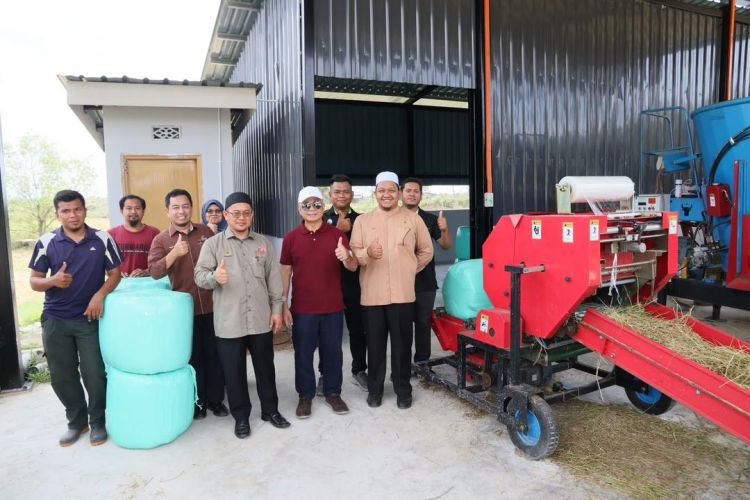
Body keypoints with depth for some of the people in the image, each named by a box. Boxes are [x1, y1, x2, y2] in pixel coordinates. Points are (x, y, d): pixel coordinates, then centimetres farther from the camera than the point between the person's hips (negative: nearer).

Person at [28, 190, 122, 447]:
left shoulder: (103, 239, -3)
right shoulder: (46, 243, -2)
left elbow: (115, 273, 1)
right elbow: (34, 281, 2)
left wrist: (100, 294, -16)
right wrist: (53, 281, -20)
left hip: (90, 318, -1)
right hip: (55, 320, 2)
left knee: (94, 374, 1)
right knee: (62, 376, 10)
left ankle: (97, 422, 21)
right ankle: (76, 421, 29)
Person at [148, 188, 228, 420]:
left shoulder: (206, 232, 5)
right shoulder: (161, 240, -2)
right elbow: (154, 272, -15)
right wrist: (174, 254, -29)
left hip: (211, 305, 2)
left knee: (214, 354, 10)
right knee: (193, 356, 10)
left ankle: (216, 399, 25)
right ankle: (197, 402, 26)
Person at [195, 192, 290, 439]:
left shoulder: (263, 243, 8)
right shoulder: (213, 244, -1)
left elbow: (273, 278, 8)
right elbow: (199, 275, -6)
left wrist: (276, 309, 5)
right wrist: (214, 277, -29)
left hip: (261, 319, 2)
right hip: (229, 322, -2)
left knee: (265, 367, 14)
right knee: (234, 371, 8)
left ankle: (270, 410, 32)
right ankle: (241, 416, 26)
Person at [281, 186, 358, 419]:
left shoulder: (337, 235, -1)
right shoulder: (291, 238, -1)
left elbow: (353, 267, -3)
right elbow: (285, 272, 3)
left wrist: (346, 257, -27)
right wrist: (284, 305, 0)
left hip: (333, 307, 1)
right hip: (302, 309, 0)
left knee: (332, 351, 11)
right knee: (303, 353, 9)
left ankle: (333, 393, 27)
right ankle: (305, 395, 25)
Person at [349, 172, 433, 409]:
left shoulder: (413, 218, 5)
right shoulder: (362, 220, 6)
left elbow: (426, 251, 13)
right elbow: (353, 252, -2)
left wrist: (410, 271, 9)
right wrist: (367, 253, -22)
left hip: (402, 294, 0)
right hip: (372, 295, 1)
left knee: (402, 345, 7)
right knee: (375, 345, 9)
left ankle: (403, 390, 23)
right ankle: (374, 389, 25)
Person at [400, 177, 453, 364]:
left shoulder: (430, 219, 5)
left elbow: (446, 246, 6)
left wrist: (444, 230, -12)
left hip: (425, 282, 2)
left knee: (423, 323, 8)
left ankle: (422, 362, 19)